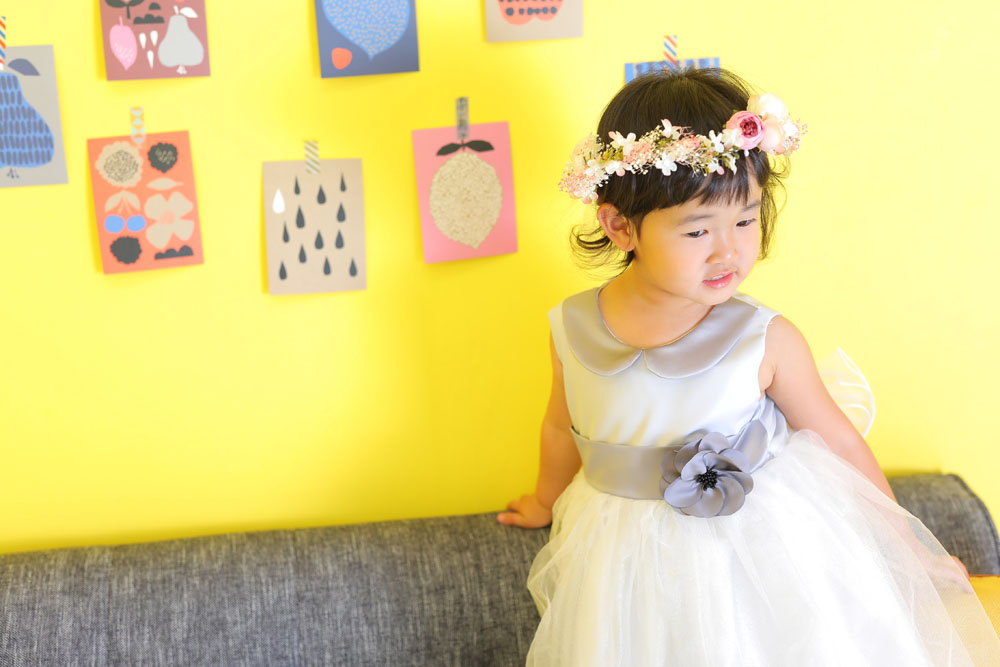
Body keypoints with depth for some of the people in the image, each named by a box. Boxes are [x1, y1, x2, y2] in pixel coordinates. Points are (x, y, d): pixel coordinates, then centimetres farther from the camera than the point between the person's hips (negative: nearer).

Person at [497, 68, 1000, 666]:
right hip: (634, 565, 2)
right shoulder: (571, 330, -13)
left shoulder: (767, 342, -19)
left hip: (765, 550, -1)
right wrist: (549, 503, 26)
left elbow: (839, 441, -4)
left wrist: (906, 545, 7)